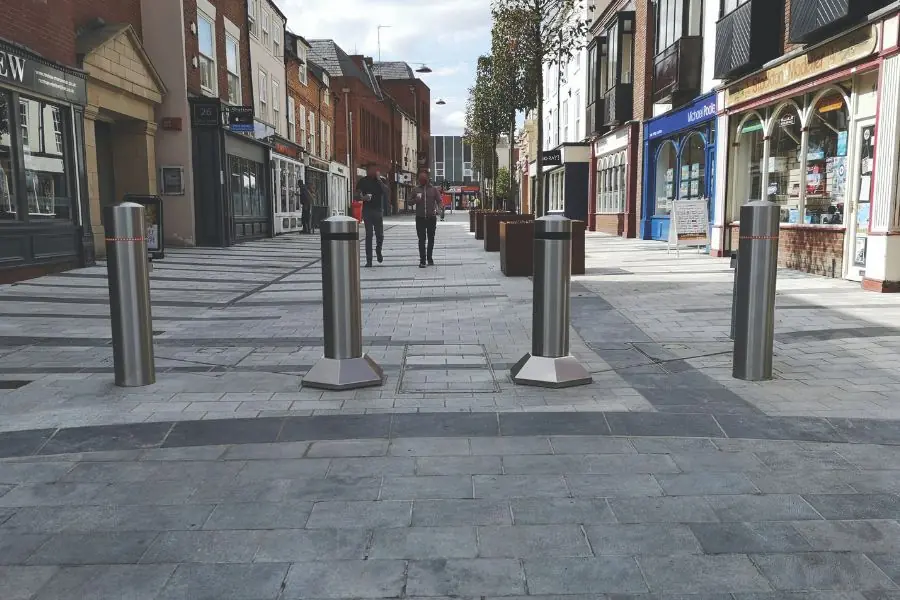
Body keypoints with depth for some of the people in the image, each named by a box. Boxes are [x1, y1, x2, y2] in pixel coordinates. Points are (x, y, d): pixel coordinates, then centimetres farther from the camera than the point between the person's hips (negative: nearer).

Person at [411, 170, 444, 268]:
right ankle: (422, 260, -3)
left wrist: (440, 209, -21)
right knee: (421, 240, -4)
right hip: (420, 218, 0)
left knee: (431, 239, 9)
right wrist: (416, 199, -9)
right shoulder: (416, 190, 9)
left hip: (431, 218, 0)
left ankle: (429, 258, 23)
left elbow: (439, 201, 0)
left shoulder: (434, 189, 6)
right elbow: (411, 202, 13)